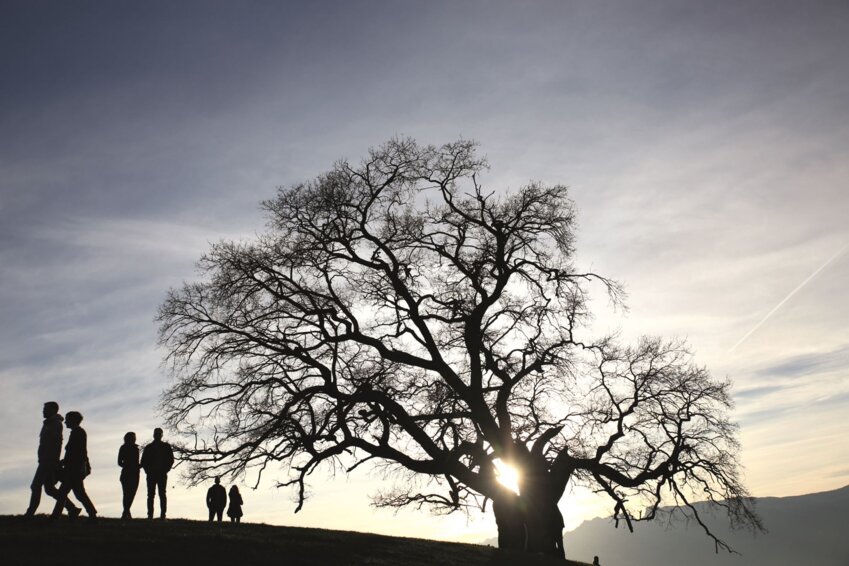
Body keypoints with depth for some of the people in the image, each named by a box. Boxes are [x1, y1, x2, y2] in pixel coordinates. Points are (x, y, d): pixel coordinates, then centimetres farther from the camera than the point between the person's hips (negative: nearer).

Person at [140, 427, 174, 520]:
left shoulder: (166, 446, 8)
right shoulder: (148, 447, 11)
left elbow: (171, 460, 5)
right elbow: (143, 461, 10)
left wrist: (165, 470, -6)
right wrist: (148, 470, -4)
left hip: (162, 474, -1)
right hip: (151, 474, 1)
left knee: (162, 494, -5)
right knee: (150, 495, -1)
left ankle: (163, 515, -6)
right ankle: (150, 515, 0)